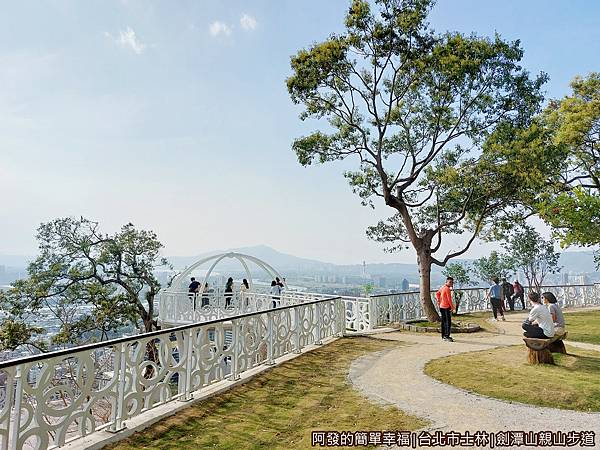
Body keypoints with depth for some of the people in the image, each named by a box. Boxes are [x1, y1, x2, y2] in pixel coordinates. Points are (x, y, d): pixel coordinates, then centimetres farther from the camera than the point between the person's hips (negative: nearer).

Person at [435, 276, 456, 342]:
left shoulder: (442, 287, 12)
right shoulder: (447, 289, -16)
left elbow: (437, 294, 19)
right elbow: (449, 299, -18)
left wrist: (438, 300, 6)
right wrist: (452, 307, -9)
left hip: (441, 307, 10)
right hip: (446, 307, -10)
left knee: (444, 322, 14)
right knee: (448, 322, -8)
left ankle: (443, 336, 21)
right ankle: (447, 336, -10)